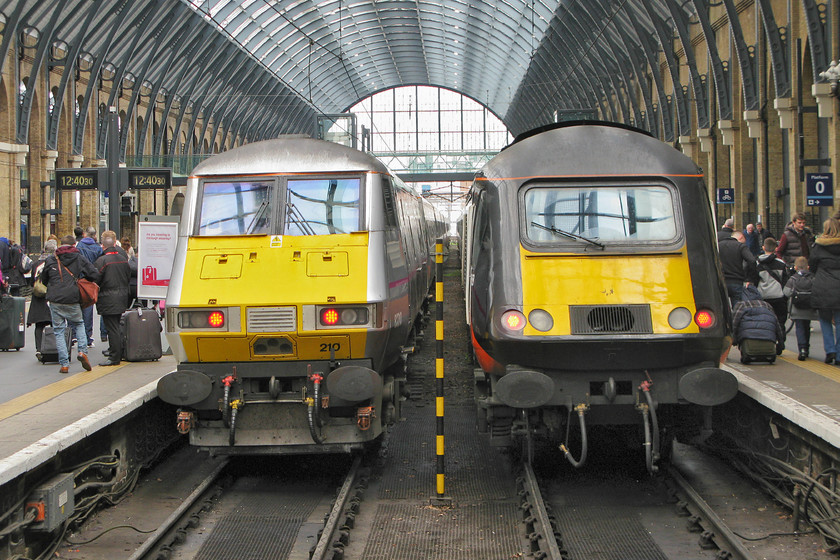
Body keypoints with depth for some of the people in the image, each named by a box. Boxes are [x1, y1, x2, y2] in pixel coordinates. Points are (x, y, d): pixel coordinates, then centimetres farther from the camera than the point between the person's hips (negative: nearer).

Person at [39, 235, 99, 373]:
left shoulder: (50, 260, 6)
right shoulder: (79, 258, 2)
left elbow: (43, 279, 16)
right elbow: (95, 275, 0)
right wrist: (81, 281, 18)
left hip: (55, 300, 0)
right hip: (73, 300, 0)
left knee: (58, 331, 7)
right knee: (79, 324, 23)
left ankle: (64, 364, 2)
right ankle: (82, 351, 2)